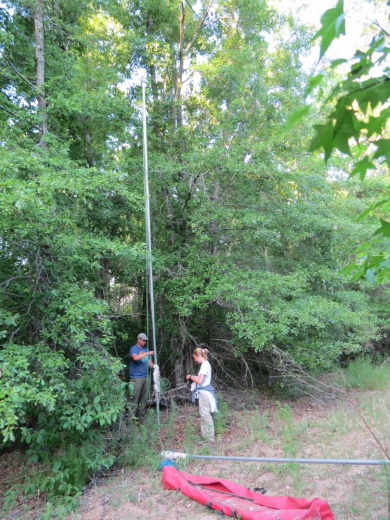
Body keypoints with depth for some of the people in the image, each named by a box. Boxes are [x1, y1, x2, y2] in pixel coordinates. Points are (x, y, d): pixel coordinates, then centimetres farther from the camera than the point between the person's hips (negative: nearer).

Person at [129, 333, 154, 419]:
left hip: (145, 377, 7)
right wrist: (148, 353, -22)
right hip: (136, 377, -6)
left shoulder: (146, 350, 16)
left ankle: (142, 415, 17)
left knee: (144, 398, 9)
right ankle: (133, 416, 1)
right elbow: (135, 358, -24)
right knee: (135, 398, -6)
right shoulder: (134, 349, -4)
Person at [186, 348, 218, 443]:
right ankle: (205, 435, 24)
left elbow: (199, 381, -22)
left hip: (204, 392, -10)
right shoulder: (205, 364, 12)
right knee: (203, 414, 15)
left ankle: (210, 438, 5)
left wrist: (191, 377, -8)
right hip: (204, 392, 10)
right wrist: (193, 377, 5)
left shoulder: (205, 365, -18)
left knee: (206, 415, -3)